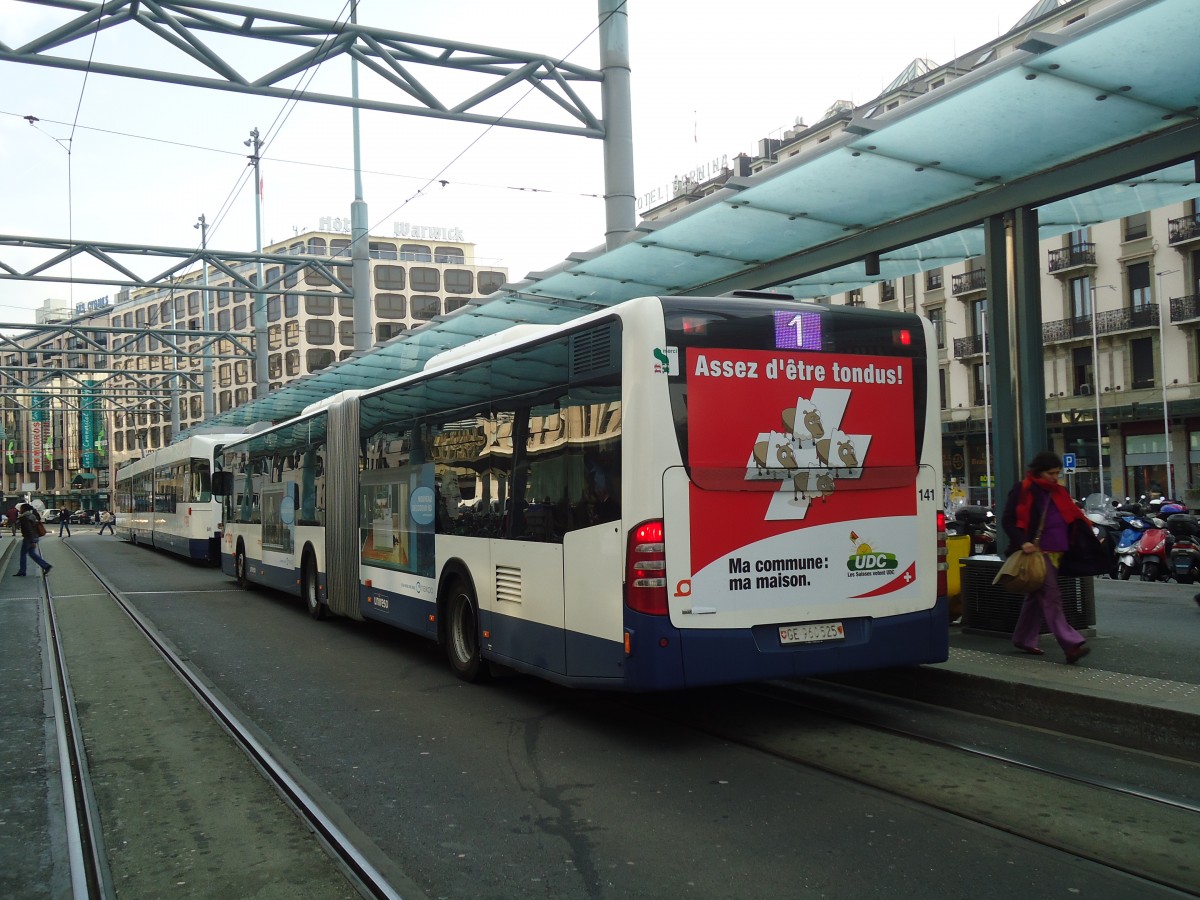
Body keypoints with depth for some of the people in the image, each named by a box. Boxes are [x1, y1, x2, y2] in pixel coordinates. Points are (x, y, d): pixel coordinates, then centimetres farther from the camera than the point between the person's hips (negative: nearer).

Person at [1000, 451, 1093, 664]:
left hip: (1055, 552, 8)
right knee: (1051, 597, -14)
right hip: (1036, 552, -8)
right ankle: (1071, 644, -21)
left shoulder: (1059, 492, 17)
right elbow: (1007, 520, -7)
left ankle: (1023, 639, 27)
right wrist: (1022, 542, -19)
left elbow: (1074, 516, 19)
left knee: (1037, 596, 15)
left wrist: (1090, 535, 5)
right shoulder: (1023, 490, -4)